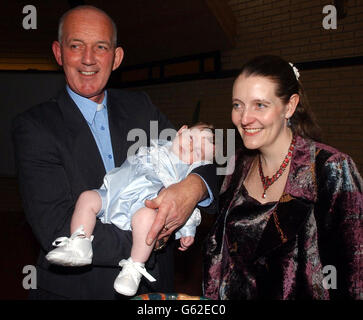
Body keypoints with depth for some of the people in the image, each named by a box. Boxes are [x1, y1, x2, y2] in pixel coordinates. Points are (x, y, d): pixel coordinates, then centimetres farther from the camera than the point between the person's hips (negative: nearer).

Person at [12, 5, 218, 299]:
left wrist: (194, 187, -23)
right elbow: (56, 230, -21)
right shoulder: (34, 126, -12)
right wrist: (148, 241, -23)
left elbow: (200, 160, 1)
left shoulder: (140, 107, 1)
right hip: (75, 289, -4)